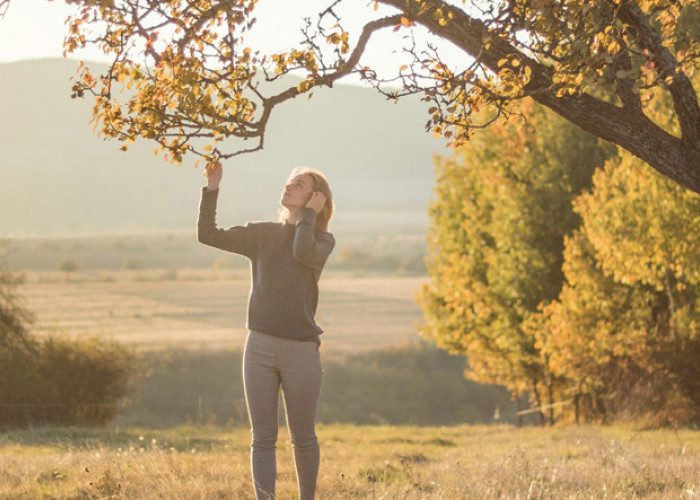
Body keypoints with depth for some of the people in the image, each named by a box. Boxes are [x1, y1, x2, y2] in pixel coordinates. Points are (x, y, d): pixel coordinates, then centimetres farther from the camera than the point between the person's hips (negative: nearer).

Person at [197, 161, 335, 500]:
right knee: (263, 438, -2)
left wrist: (310, 213, -6)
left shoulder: (323, 240, 3)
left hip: (302, 351, -2)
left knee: (302, 438, 9)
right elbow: (208, 235, 3)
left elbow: (304, 253, -20)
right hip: (259, 346, 2)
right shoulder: (261, 234, 10)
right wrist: (212, 187, -4)